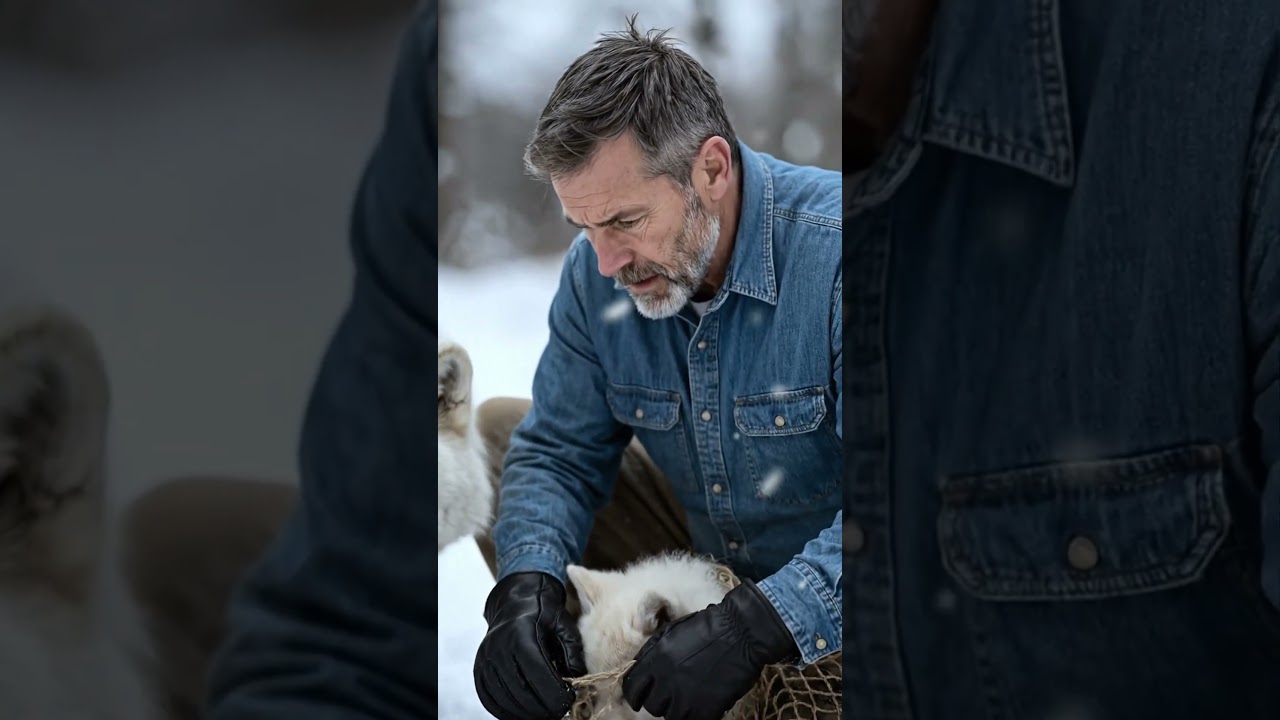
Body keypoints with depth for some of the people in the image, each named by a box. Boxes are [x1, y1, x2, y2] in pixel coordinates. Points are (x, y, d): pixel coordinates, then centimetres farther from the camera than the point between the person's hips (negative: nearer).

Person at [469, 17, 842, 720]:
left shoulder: (831, 251, -30)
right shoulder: (597, 272, -10)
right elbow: (560, 450, -3)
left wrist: (756, 626, -46)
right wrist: (526, 588, -24)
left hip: (821, 605, -6)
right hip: (703, 556, 6)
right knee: (495, 426, 1)